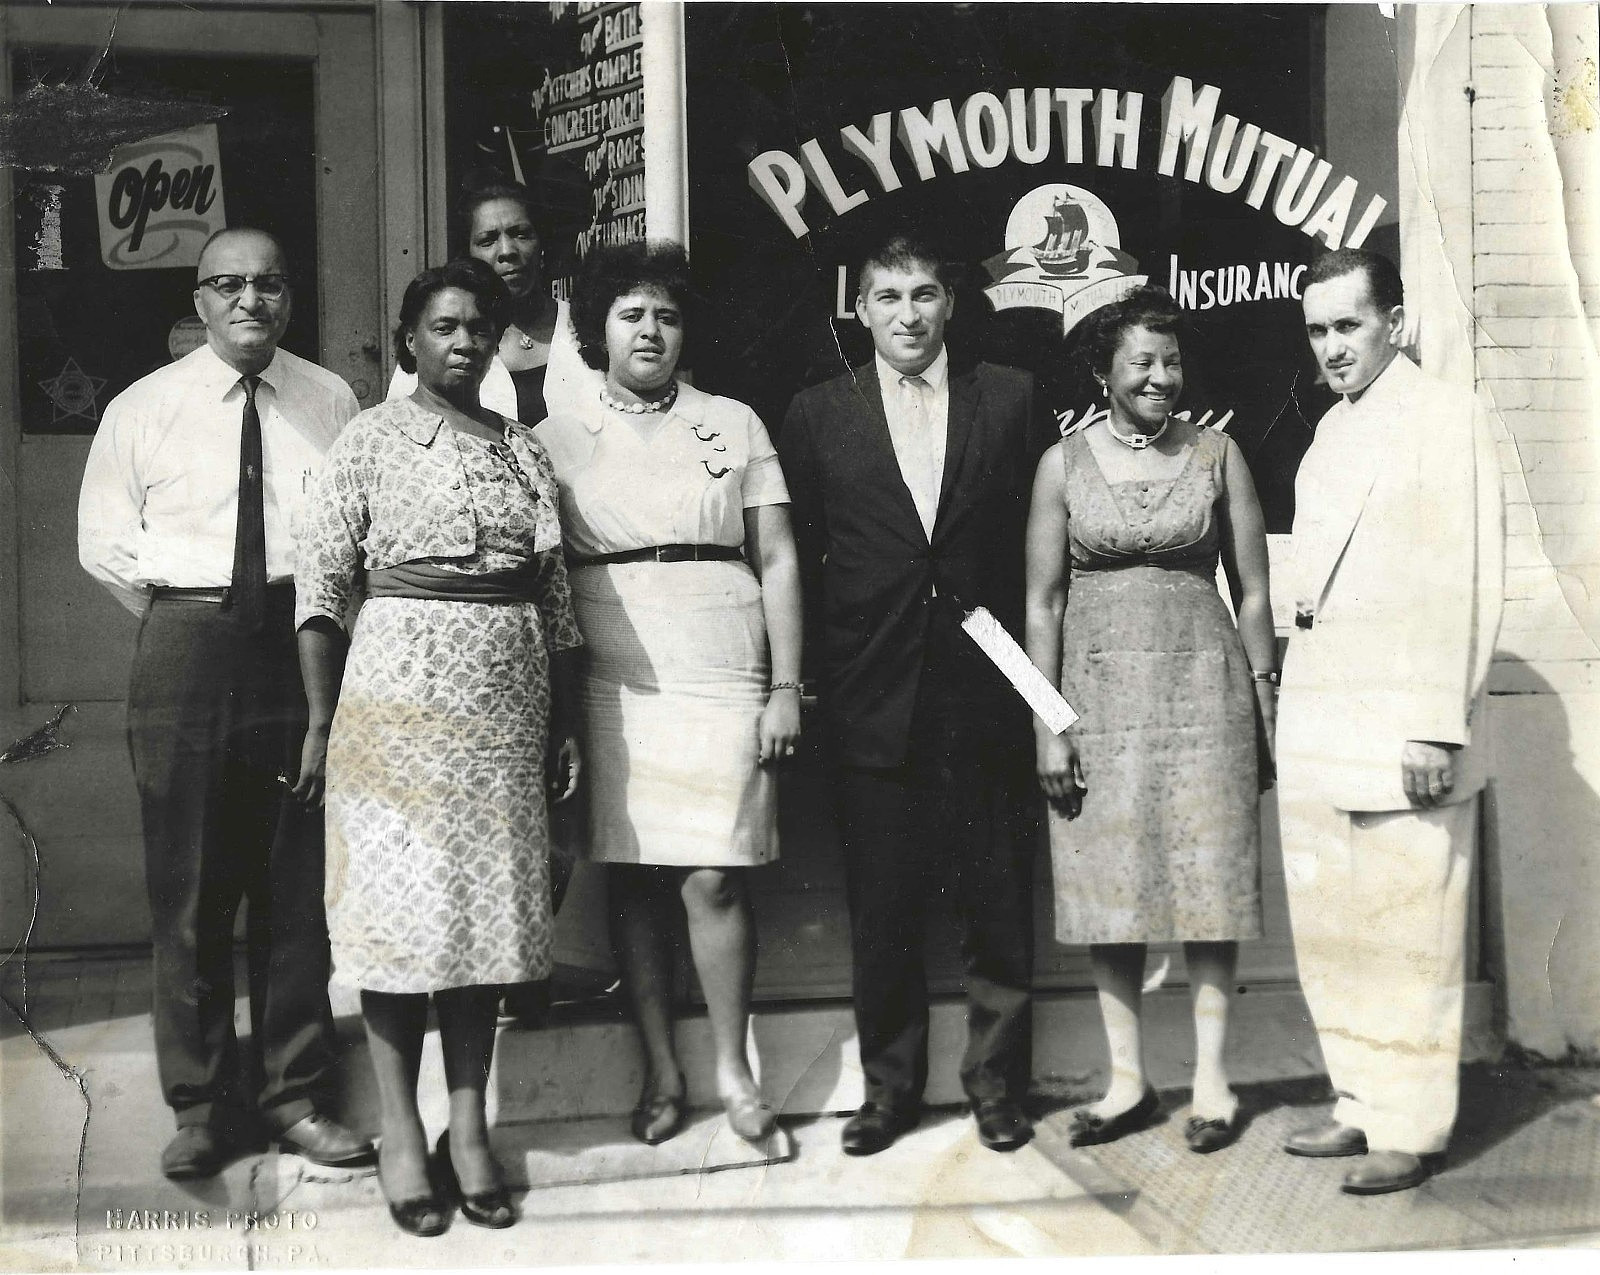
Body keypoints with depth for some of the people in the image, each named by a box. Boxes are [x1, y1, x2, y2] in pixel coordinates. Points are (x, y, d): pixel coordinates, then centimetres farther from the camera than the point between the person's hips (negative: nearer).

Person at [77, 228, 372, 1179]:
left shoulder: (332, 402, 6)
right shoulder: (144, 408, 6)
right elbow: (104, 541, 12)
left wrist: (315, 619, -1)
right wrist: (186, 622, 6)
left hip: (301, 639, 1)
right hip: (184, 652, 0)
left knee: (300, 881, 5)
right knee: (189, 885, 3)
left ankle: (299, 1098, 17)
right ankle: (203, 1107, 14)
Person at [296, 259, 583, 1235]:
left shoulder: (523, 449, 12)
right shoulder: (372, 439, 1)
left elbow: (555, 596, 12)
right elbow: (322, 585, -1)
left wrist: (566, 726, 10)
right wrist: (322, 723, -5)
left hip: (506, 702, 4)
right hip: (398, 692, -4)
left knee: (490, 900, 5)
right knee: (401, 900, 0)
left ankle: (471, 1127, 15)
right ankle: (402, 1133, 10)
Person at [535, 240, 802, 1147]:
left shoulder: (734, 425, 10)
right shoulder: (557, 440, 11)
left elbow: (778, 563, 7)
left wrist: (786, 688, -1)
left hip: (722, 681, -1)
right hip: (610, 686, 1)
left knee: (714, 881, -5)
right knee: (632, 877, 3)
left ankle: (734, 1070, 9)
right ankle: (662, 1071, 15)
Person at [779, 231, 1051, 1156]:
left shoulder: (1012, 398, 6)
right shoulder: (818, 414, 6)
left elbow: (1042, 538, 6)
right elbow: (798, 558, 7)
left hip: (987, 697, 0)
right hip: (873, 703, 0)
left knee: (999, 905, 7)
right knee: (882, 913, 7)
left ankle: (998, 1082, 22)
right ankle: (890, 1088, 21)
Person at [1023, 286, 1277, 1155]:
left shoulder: (1217, 454, 4)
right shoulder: (1064, 464, 3)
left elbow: (1252, 590, 7)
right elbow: (1043, 601, 3)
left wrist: (1267, 703, 2)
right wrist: (1047, 725, -3)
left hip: (1202, 684, 0)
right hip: (1098, 687, 1)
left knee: (1209, 881, 2)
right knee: (1106, 885, 4)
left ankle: (1211, 1077, 13)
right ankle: (1127, 1081, 15)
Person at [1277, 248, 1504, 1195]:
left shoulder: (1446, 416, -4)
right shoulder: (1333, 429, 18)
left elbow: (1467, 583, -11)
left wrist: (1438, 729, -16)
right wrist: (1296, 702, 11)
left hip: (1404, 720, -7)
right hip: (1320, 722, 7)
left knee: (1407, 936, -1)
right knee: (1328, 932, 11)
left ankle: (1413, 1130, 9)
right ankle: (1364, 1105, 22)